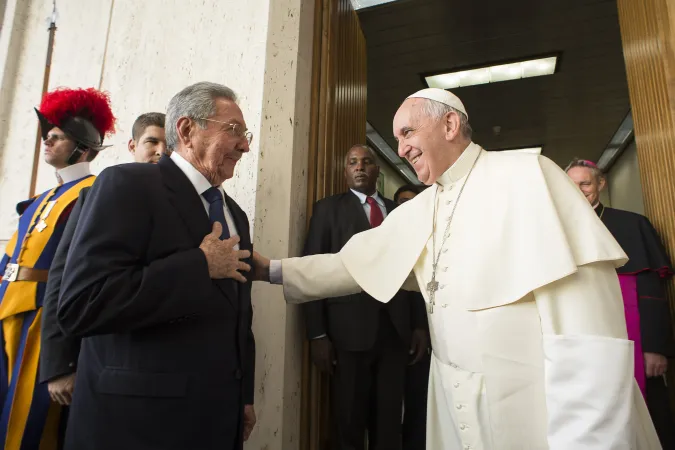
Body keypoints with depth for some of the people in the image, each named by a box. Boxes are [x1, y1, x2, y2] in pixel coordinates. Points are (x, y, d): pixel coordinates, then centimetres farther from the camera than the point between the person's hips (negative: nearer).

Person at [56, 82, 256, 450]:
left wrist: (244, 397, 12)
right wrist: (201, 265, -19)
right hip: (139, 420, -6)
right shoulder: (127, 184, -12)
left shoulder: (234, 214, 11)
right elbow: (80, 305, -23)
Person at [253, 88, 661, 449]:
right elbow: (353, 265, 9)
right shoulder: (415, 213, 7)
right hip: (457, 409, 7)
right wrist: (272, 270, 4)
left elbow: (584, 317, -19)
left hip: (538, 413, -6)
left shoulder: (526, 176, -12)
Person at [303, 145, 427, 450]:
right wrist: (317, 334, -10)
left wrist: (420, 324, 7)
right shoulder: (329, 208, 3)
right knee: (348, 421, 10)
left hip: (396, 327, 3)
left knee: (389, 419, 14)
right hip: (349, 328, -3)